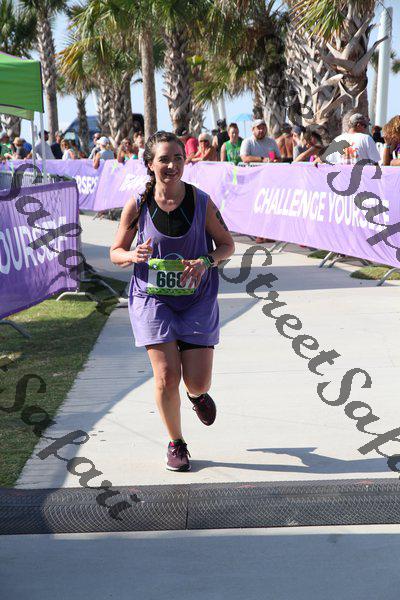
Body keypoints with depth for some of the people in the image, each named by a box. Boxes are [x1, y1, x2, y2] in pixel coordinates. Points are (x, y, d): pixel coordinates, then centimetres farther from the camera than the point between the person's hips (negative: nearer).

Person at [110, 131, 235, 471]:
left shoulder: (201, 201, -8)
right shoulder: (137, 205, -8)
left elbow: (227, 245, 3)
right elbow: (116, 252, 3)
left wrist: (205, 261, -18)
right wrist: (134, 255, -21)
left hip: (197, 299, 1)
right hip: (152, 299, 0)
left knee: (198, 382, -3)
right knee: (167, 377, -8)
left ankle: (197, 394, 38)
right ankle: (176, 443, 16)